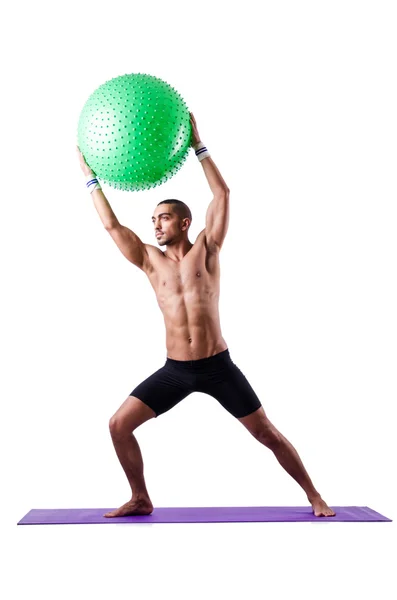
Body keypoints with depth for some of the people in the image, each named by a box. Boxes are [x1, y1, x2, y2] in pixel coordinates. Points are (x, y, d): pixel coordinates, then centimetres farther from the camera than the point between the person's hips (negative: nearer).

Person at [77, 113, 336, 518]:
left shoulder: (206, 249, -1)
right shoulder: (150, 260, 6)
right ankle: (140, 499, 13)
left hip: (218, 367, -3)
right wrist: (90, 176, 6)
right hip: (175, 370, 3)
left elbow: (222, 194, -8)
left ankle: (315, 497, 18)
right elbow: (112, 225, 4)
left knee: (267, 433, 2)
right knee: (119, 425, -5)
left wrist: (198, 146, -9)